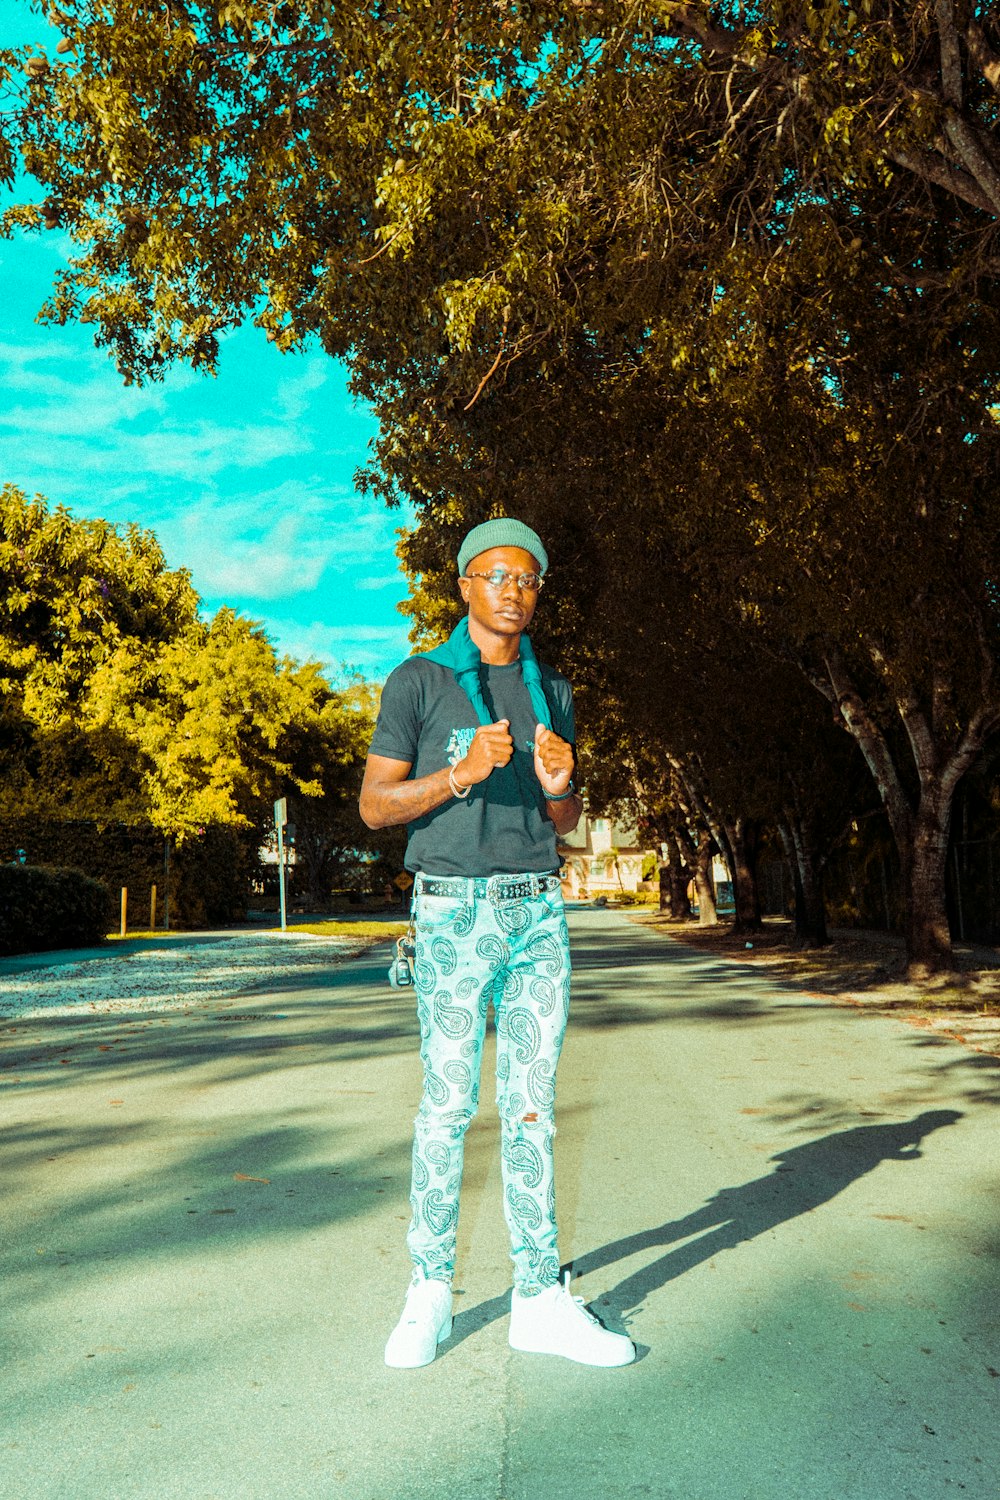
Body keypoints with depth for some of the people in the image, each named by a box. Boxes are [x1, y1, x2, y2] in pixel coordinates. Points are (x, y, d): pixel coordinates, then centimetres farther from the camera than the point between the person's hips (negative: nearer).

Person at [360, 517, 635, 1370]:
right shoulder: (420, 681, -1)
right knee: (448, 1103, 0)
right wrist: (462, 773, -19)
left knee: (532, 1103, 5)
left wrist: (556, 783, -7)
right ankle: (430, 1291, 16)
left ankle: (541, 1299, 12)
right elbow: (375, 805, -4)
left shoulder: (552, 691, 13)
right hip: (453, 915, -4)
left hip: (539, 913, 4)